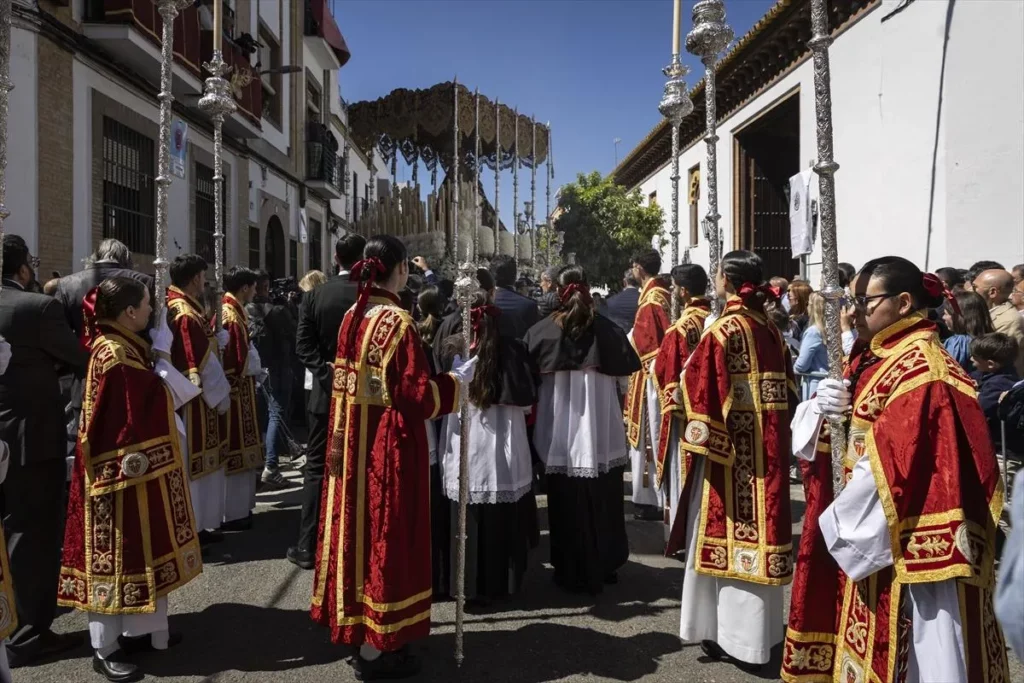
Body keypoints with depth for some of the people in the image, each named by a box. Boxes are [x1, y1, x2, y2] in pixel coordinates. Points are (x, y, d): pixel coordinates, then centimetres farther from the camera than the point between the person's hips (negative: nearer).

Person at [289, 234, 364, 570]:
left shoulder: (314, 295, -2)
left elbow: (303, 345, -7)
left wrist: (328, 373, -8)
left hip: (326, 392, 1)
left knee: (317, 468, 8)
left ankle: (308, 546, 10)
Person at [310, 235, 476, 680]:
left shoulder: (352, 318, 6)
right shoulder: (398, 322, -18)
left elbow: (344, 383, 12)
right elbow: (416, 393, -18)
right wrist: (456, 379, -4)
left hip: (354, 440, 8)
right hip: (390, 442, -8)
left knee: (359, 525, 18)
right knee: (384, 532, 3)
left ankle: (353, 625, 33)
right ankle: (374, 646, 15)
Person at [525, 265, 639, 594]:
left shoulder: (541, 331, -6)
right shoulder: (608, 328, -4)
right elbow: (627, 371, 3)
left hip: (560, 433, -1)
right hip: (601, 431, 1)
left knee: (566, 503, 10)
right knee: (602, 501, 15)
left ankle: (571, 572, 20)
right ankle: (604, 567, 28)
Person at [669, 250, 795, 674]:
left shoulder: (722, 331, -15)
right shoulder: (771, 330, 6)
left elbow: (701, 388, -18)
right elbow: (786, 388, 12)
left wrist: (698, 440, -11)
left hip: (730, 448, -7)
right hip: (768, 446, 7)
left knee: (731, 533, 4)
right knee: (760, 526, 15)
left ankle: (739, 638, 14)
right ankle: (761, 631, 29)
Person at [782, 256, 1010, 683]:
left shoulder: (921, 369, -19)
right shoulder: (872, 359, 9)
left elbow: (894, 466, -24)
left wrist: (840, 520, -14)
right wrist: (819, 407, -10)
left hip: (903, 542, -9)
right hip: (870, 529, 9)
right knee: (871, 645, 18)